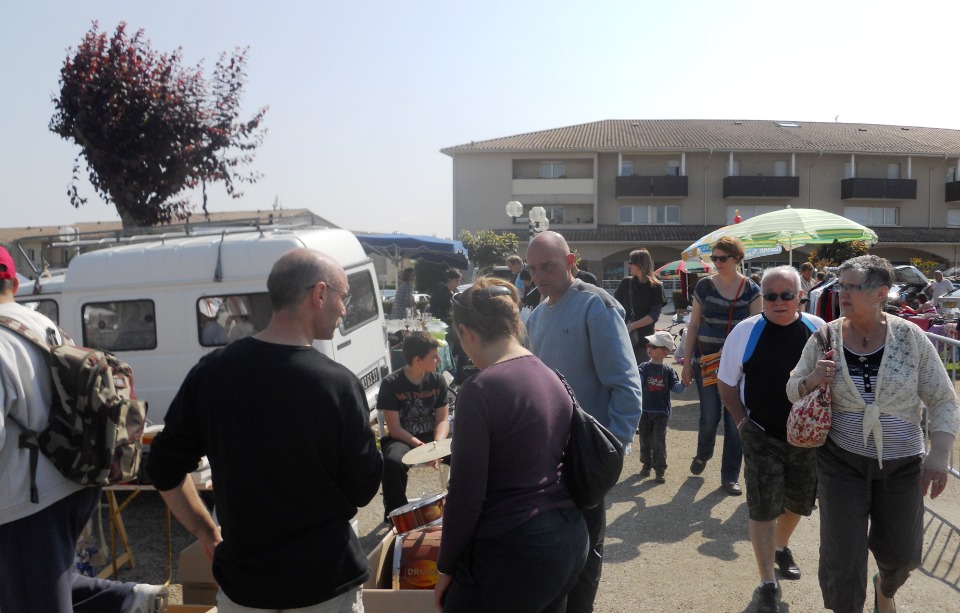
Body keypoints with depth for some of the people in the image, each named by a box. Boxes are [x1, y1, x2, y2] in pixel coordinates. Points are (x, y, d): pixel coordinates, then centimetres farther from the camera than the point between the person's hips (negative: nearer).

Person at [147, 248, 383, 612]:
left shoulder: (211, 371, -6)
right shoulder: (336, 383, -19)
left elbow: (165, 469, 1)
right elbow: (363, 489, -10)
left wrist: (207, 533, 11)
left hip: (241, 583, 4)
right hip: (323, 584, -3)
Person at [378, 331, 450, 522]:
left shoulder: (437, 381, -2)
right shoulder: (391, 384, -13)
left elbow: (443, 420, -2)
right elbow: (394, 429, -14)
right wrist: (422, 447, -25)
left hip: (432, 436, 3)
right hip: (402, 439, -3)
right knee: (392, 462, -36)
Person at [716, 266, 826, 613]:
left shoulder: (818, 330, -4)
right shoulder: (745, 332, -10)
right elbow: (726, 383, -2)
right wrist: (743, 423, -8)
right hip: (762, 438, -3)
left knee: (799, 502, 20)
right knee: (763, 509, 0)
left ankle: (781, 547, 50)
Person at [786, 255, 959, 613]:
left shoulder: (910, 337, -11)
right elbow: (793, 391, 2)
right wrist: (812, 380, -21)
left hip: (901, 463, 1)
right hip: (841, 460, -1)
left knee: (902, 553, 17)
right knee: (842, 554, 1)